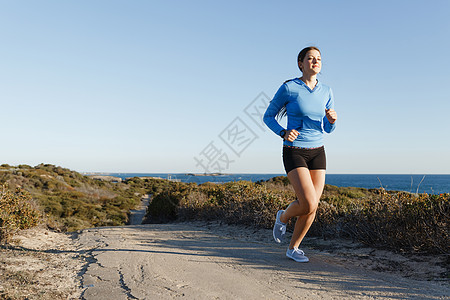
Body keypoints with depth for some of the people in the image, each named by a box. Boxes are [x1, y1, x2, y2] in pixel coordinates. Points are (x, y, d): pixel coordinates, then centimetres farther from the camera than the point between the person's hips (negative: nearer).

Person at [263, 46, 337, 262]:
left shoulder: (326, 92, 7)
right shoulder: (288, 88, -6)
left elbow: (328, 129, 12)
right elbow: (268, 117, 1)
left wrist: (332, 120, -12)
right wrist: (283, 133, -18)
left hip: (317, 153, 5)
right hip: (294, 153, -5)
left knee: (312, 208, 1)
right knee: (309, 203, -18)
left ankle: (293, 248, 22)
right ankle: (283, 217, 16)